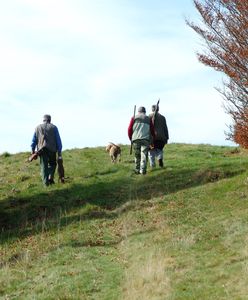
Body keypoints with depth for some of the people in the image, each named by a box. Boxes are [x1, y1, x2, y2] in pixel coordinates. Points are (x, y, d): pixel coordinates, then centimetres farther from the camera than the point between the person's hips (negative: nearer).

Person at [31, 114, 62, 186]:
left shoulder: (38, 127, 13)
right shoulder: (54, 127, 8)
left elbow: (34, 140, 9)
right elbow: (58, 140, 4)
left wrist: (33, 150, 10)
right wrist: (59, 151, 5)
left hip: (42, 150, 1)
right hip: (52, 149, -1)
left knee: (44, 166, 4)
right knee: (52, 164, 18)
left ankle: (46, 182, -4)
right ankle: (50, 178, 1)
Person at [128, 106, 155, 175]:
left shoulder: (134, 118, 12)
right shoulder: (148, 119, 14)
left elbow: (129, 129, 6)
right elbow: (152, 130, 13)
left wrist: (131, 138, 19)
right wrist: (154, 139, 27)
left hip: (136, 139, 1)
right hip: (145, 139, -1)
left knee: (137, 155, 11)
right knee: (144, 155, -2)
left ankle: (137, 169, 12)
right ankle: (143, 170, -11)